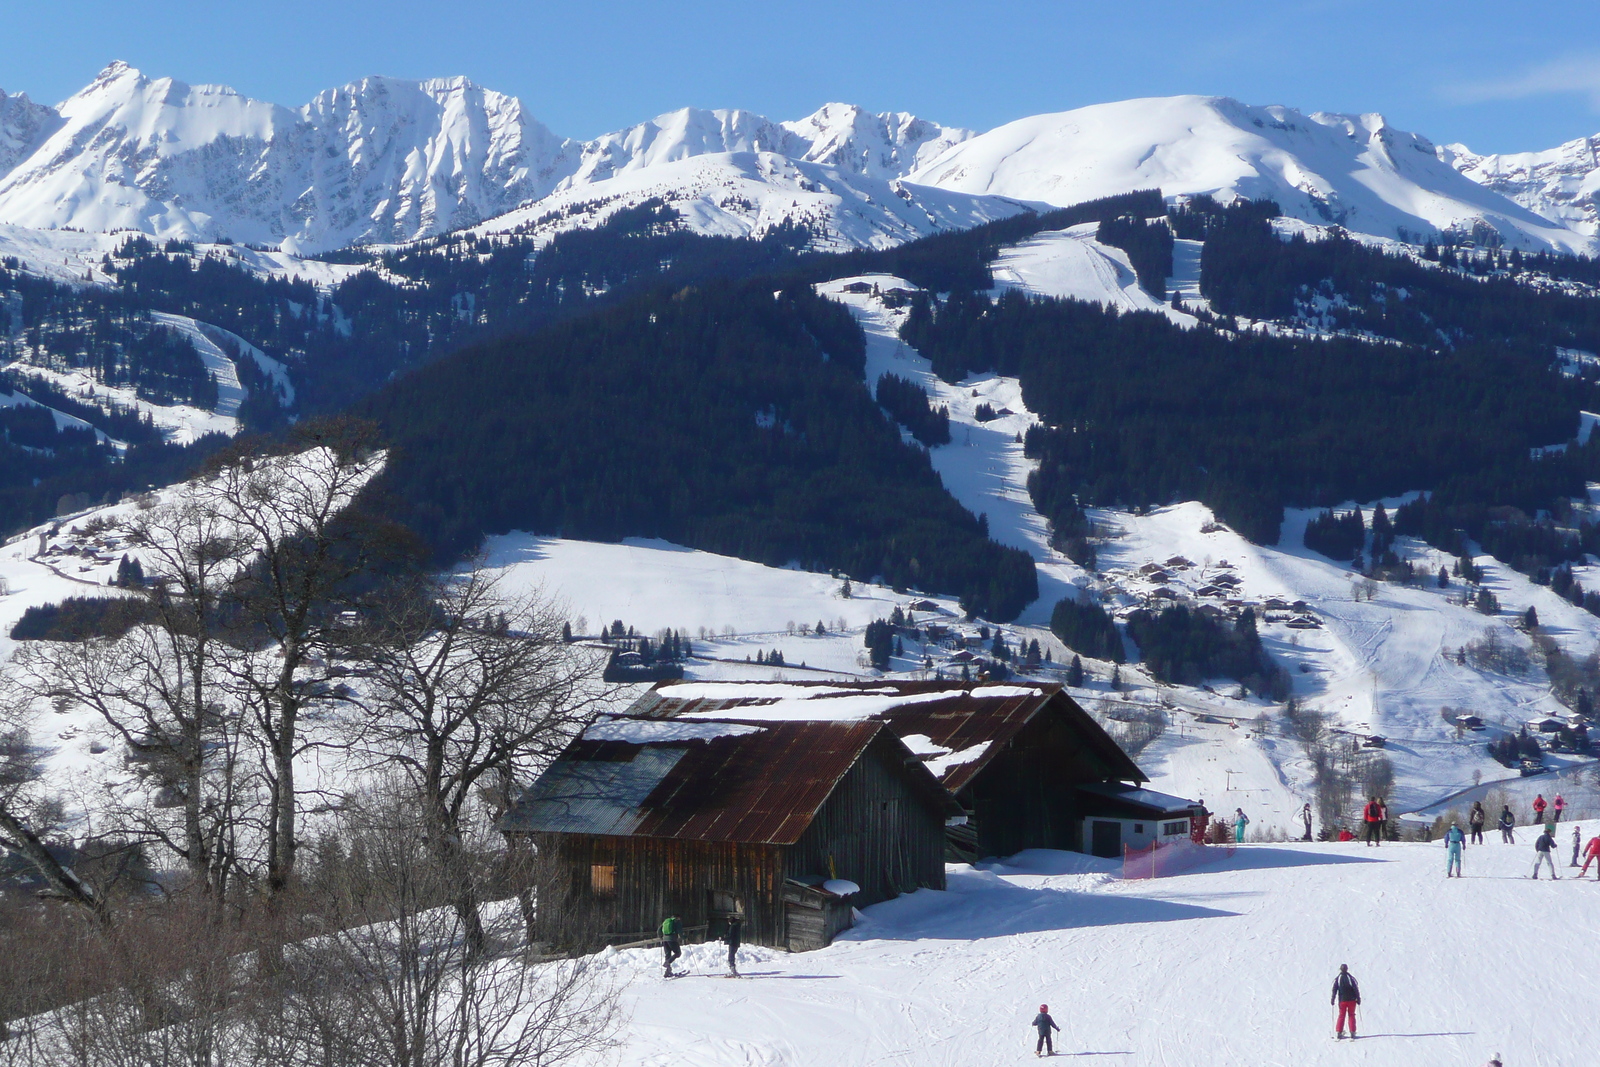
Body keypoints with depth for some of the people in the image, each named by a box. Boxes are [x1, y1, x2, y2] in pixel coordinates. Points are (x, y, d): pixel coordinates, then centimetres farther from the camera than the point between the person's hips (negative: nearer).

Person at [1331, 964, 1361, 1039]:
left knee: (1341, 1016, 9)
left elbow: (1334, 990, -2)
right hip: (1351, 1000, -1)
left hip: (1342, 1000, 1)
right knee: (1351, 1015, 6)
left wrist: (1333, 1000, 3)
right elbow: (1356, 988, -5)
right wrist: (1358, 999, 0)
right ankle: (1352, 1032, -1)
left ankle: (1339, 1032, 3)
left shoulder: (1337, 978, -1)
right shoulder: (1351, 977, -4)